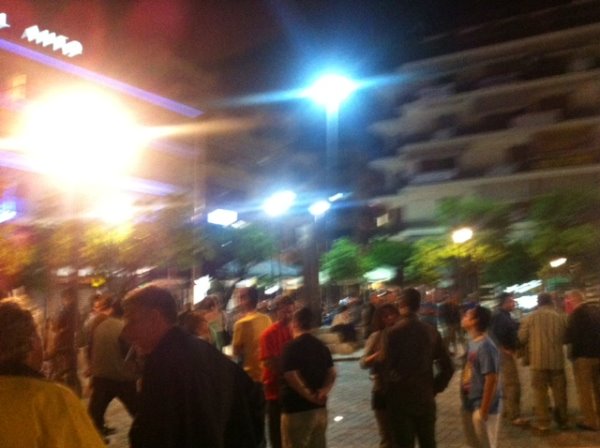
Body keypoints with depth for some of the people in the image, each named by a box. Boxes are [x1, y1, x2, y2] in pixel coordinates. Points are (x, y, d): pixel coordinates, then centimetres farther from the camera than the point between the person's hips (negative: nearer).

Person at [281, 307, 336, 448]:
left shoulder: (292, 346, -14)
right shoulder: (321, 346, 10)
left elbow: (291, 377, -19)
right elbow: (331, 372, 9)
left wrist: (309, 395, -10)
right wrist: (324, 390, -4)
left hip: (297, 410, -7)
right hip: (320, 408, 7)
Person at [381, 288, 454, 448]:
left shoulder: (393, 333, -14)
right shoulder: (431, 331, 1)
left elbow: (386, 367, -16)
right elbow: (447, 367, 5)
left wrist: (390, 389, 2)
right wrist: (435, 388, 13)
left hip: (400, 399, -4)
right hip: (425, 398, 4)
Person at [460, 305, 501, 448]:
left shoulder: (485, 346, -22)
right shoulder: (471, 343, 5)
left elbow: (491, 380, -23)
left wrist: (484, 410, -21)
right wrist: (464, 402, 15)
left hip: (481, 406, -9)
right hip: (470, 404, 9)